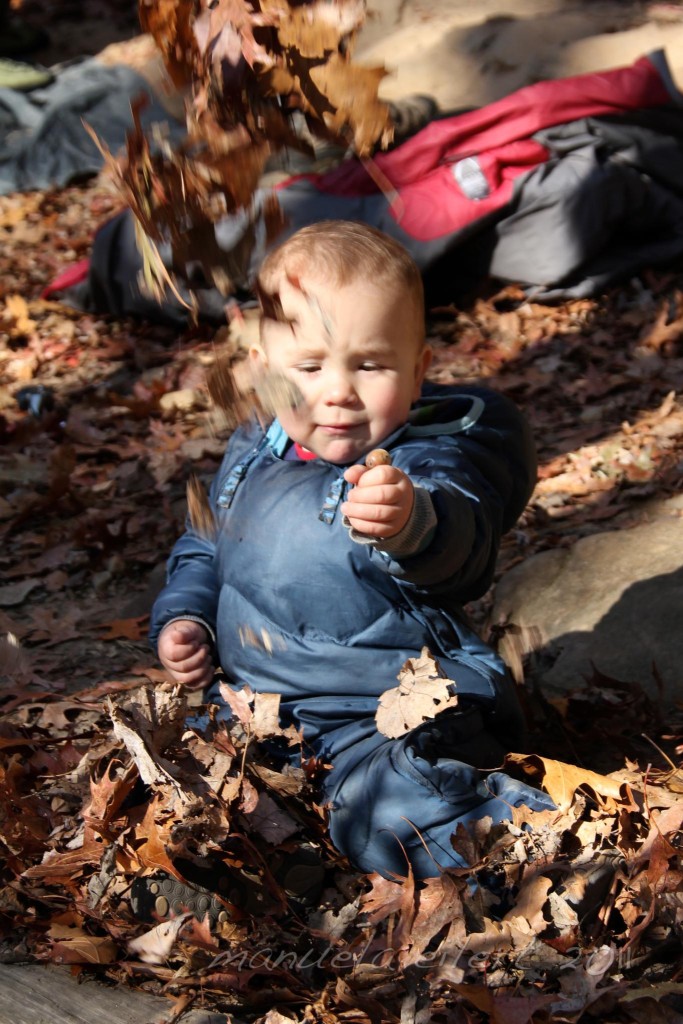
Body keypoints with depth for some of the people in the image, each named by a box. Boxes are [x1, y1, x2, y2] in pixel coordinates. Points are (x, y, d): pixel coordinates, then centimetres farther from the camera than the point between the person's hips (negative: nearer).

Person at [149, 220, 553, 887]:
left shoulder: (428, 463, -14)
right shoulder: (251, 456, 7)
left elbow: (456, 535, -38)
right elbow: (205, 552, 25)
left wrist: (410, 521, -60)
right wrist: (184, 617, 7)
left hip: (392, 714, -7)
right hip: (255, 702, 7)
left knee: (390, 813, -29)